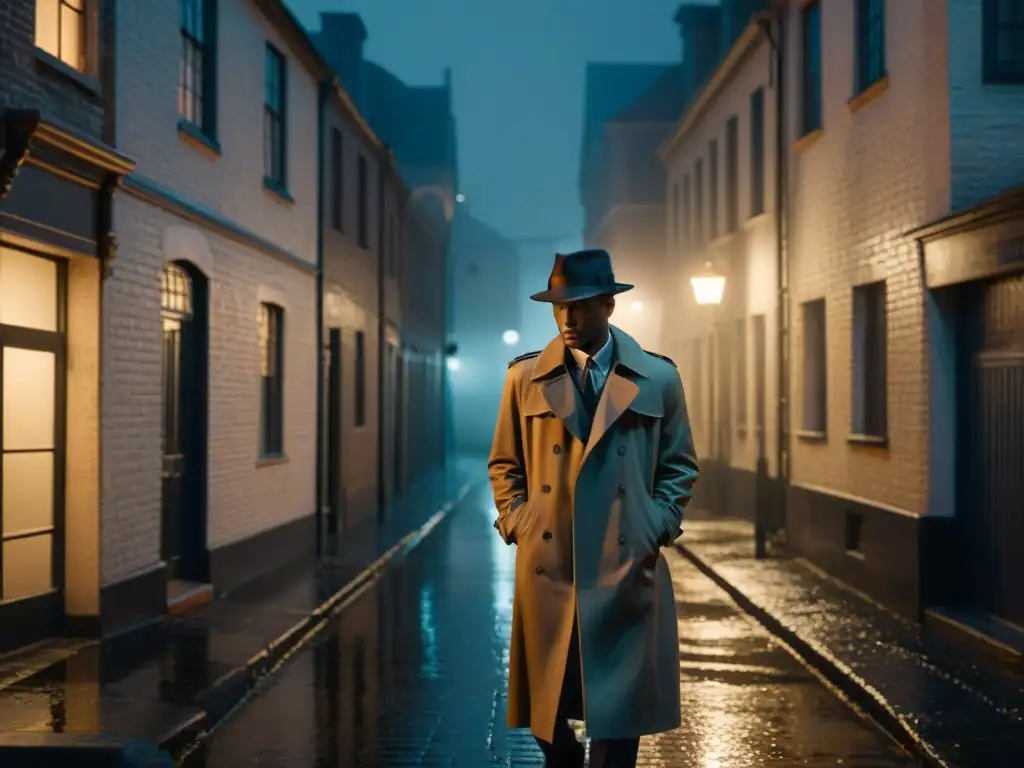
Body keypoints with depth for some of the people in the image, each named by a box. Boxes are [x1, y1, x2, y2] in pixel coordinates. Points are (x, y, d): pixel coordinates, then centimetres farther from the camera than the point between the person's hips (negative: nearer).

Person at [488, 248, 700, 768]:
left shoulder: (658, 379, 3)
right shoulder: (525, 377, 5)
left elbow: (679, 467, 10)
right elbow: (504, 464, 13)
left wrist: (656, 530, -2)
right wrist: (517, 524, 0)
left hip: (626, 569, -1)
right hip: (547, 567, 1)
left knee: (619, 713, 4)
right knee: (546, 713, 10)